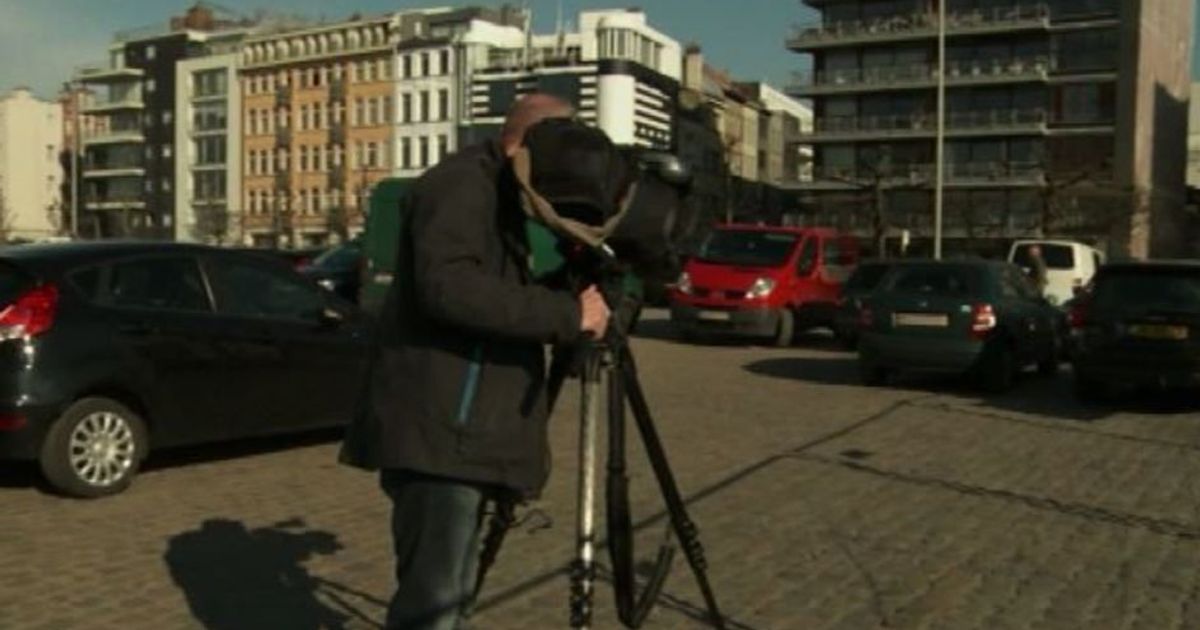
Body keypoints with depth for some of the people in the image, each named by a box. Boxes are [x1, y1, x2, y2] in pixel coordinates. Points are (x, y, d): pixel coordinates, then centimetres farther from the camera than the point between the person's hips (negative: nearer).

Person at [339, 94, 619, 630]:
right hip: (437, 432, -11)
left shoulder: (498, 195, 21)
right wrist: (565, 314, -25)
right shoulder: (463, 182, -10)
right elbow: (448, 287, -27)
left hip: (461, 429, 11)